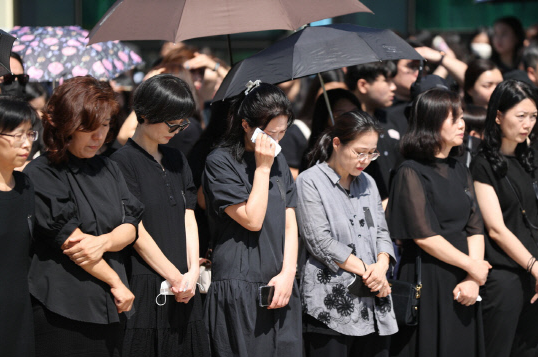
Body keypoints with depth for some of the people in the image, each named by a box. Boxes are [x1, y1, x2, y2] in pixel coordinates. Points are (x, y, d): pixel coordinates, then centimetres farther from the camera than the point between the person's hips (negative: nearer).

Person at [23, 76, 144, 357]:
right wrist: (116, 284, -7)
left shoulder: (107, 169, 13)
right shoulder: (40, 175, -8)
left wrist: (105, 242, -15)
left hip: (109, 310, 6)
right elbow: (71, 241, -12)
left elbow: (130, 226, 7)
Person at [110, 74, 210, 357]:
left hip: (183, 289, 6)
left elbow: (188, 220, 10)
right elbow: (135, 230, -11)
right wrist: (176, 277, -10)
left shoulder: (177, 160, 16)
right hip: (144, 287, -6)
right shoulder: (123, 161, -6)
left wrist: (192, 272, -5)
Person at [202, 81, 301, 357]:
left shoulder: (279, 161, 15)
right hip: (238, 292, -6)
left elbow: (290, 223, 12)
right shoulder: (220, 163, -6)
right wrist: (262, 168, -10)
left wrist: (288, 273, -1)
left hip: (280, 287, 6)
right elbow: (252, 219, -12)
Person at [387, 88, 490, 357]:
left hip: (461, 284, 6)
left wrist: (473, 279, -8)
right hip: (427, 281, -6)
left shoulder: (460, 171, 13)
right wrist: (473, 266, -9)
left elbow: (475, 229, 7)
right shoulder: (412, 173, -8)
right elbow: (424, 236, -14)